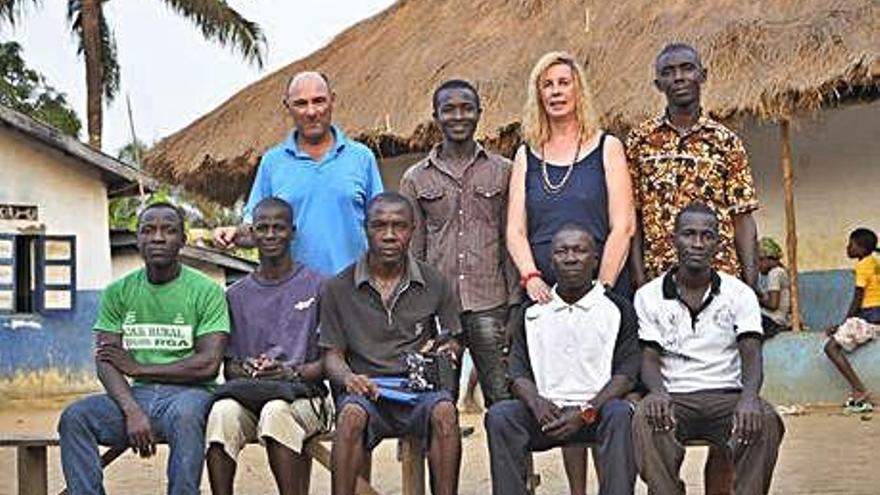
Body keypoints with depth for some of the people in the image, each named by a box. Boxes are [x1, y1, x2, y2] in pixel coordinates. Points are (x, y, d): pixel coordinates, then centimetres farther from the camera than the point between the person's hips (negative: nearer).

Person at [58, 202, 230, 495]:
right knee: (74, 417, -23)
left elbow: (209, 364, -9)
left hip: (188, 391, -3)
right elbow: (105, 362, 1)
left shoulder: (206, 291, 0)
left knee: (184, 414, -38)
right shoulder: (118, 292, 10)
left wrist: (139, 368, -5)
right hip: (136, 394, 4)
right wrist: (132, 411, -18)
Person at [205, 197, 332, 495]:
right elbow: (228, 367, 14)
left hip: (304, 395, -2)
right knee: (223, 411, -32)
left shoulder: (318, 286, 7)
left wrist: (292, 372, -16)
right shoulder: (236, 295, 18)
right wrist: (247, 371, -9)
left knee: (276, 411, -37)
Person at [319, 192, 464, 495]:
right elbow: (332, 355, 8)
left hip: (419, 390, 0)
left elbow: (454, 342, 16)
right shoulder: (339, 289, 8)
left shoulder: (435, 285, 10)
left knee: (444, 410, -32)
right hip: (365, 391, 0)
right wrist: (348, 378, -14)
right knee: (352, 414, -34)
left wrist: (447, 350, -9)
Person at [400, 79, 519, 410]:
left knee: (504, 399, -4)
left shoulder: (502, 172, 9)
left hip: (490, 305, -1)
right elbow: (412, 252, 11)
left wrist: (516, 310, 0)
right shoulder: (416, 179, 11)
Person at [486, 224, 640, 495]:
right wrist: (536, 403, -14)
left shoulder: (618, 310, 8)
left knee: (620, 413, -35)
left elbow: (627, 374, -1)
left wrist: (585, 412, -15)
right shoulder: (533, 313, 16)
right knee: (499, 415, -26)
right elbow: (518, 373, 10)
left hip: (597, 408, -2)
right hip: (546, 413, 2)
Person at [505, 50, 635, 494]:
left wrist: (601, 288, -12)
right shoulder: (526, 155, 13)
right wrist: (530, 277, -11)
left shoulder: (606, 148, 5)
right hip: (546, 295, 3)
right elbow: (515, 230, 7)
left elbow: (622, 226, -3)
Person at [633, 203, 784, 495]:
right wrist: (658, 393, -25)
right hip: (674, 399, 0)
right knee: (646, 419, -34)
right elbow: (650, 359, 1)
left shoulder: (740, 294, 7)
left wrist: (749, 397, -28)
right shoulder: (649, 296, 8)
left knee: (765, 421, -31)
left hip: (727, 397, 1)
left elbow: (751, 356, -4)